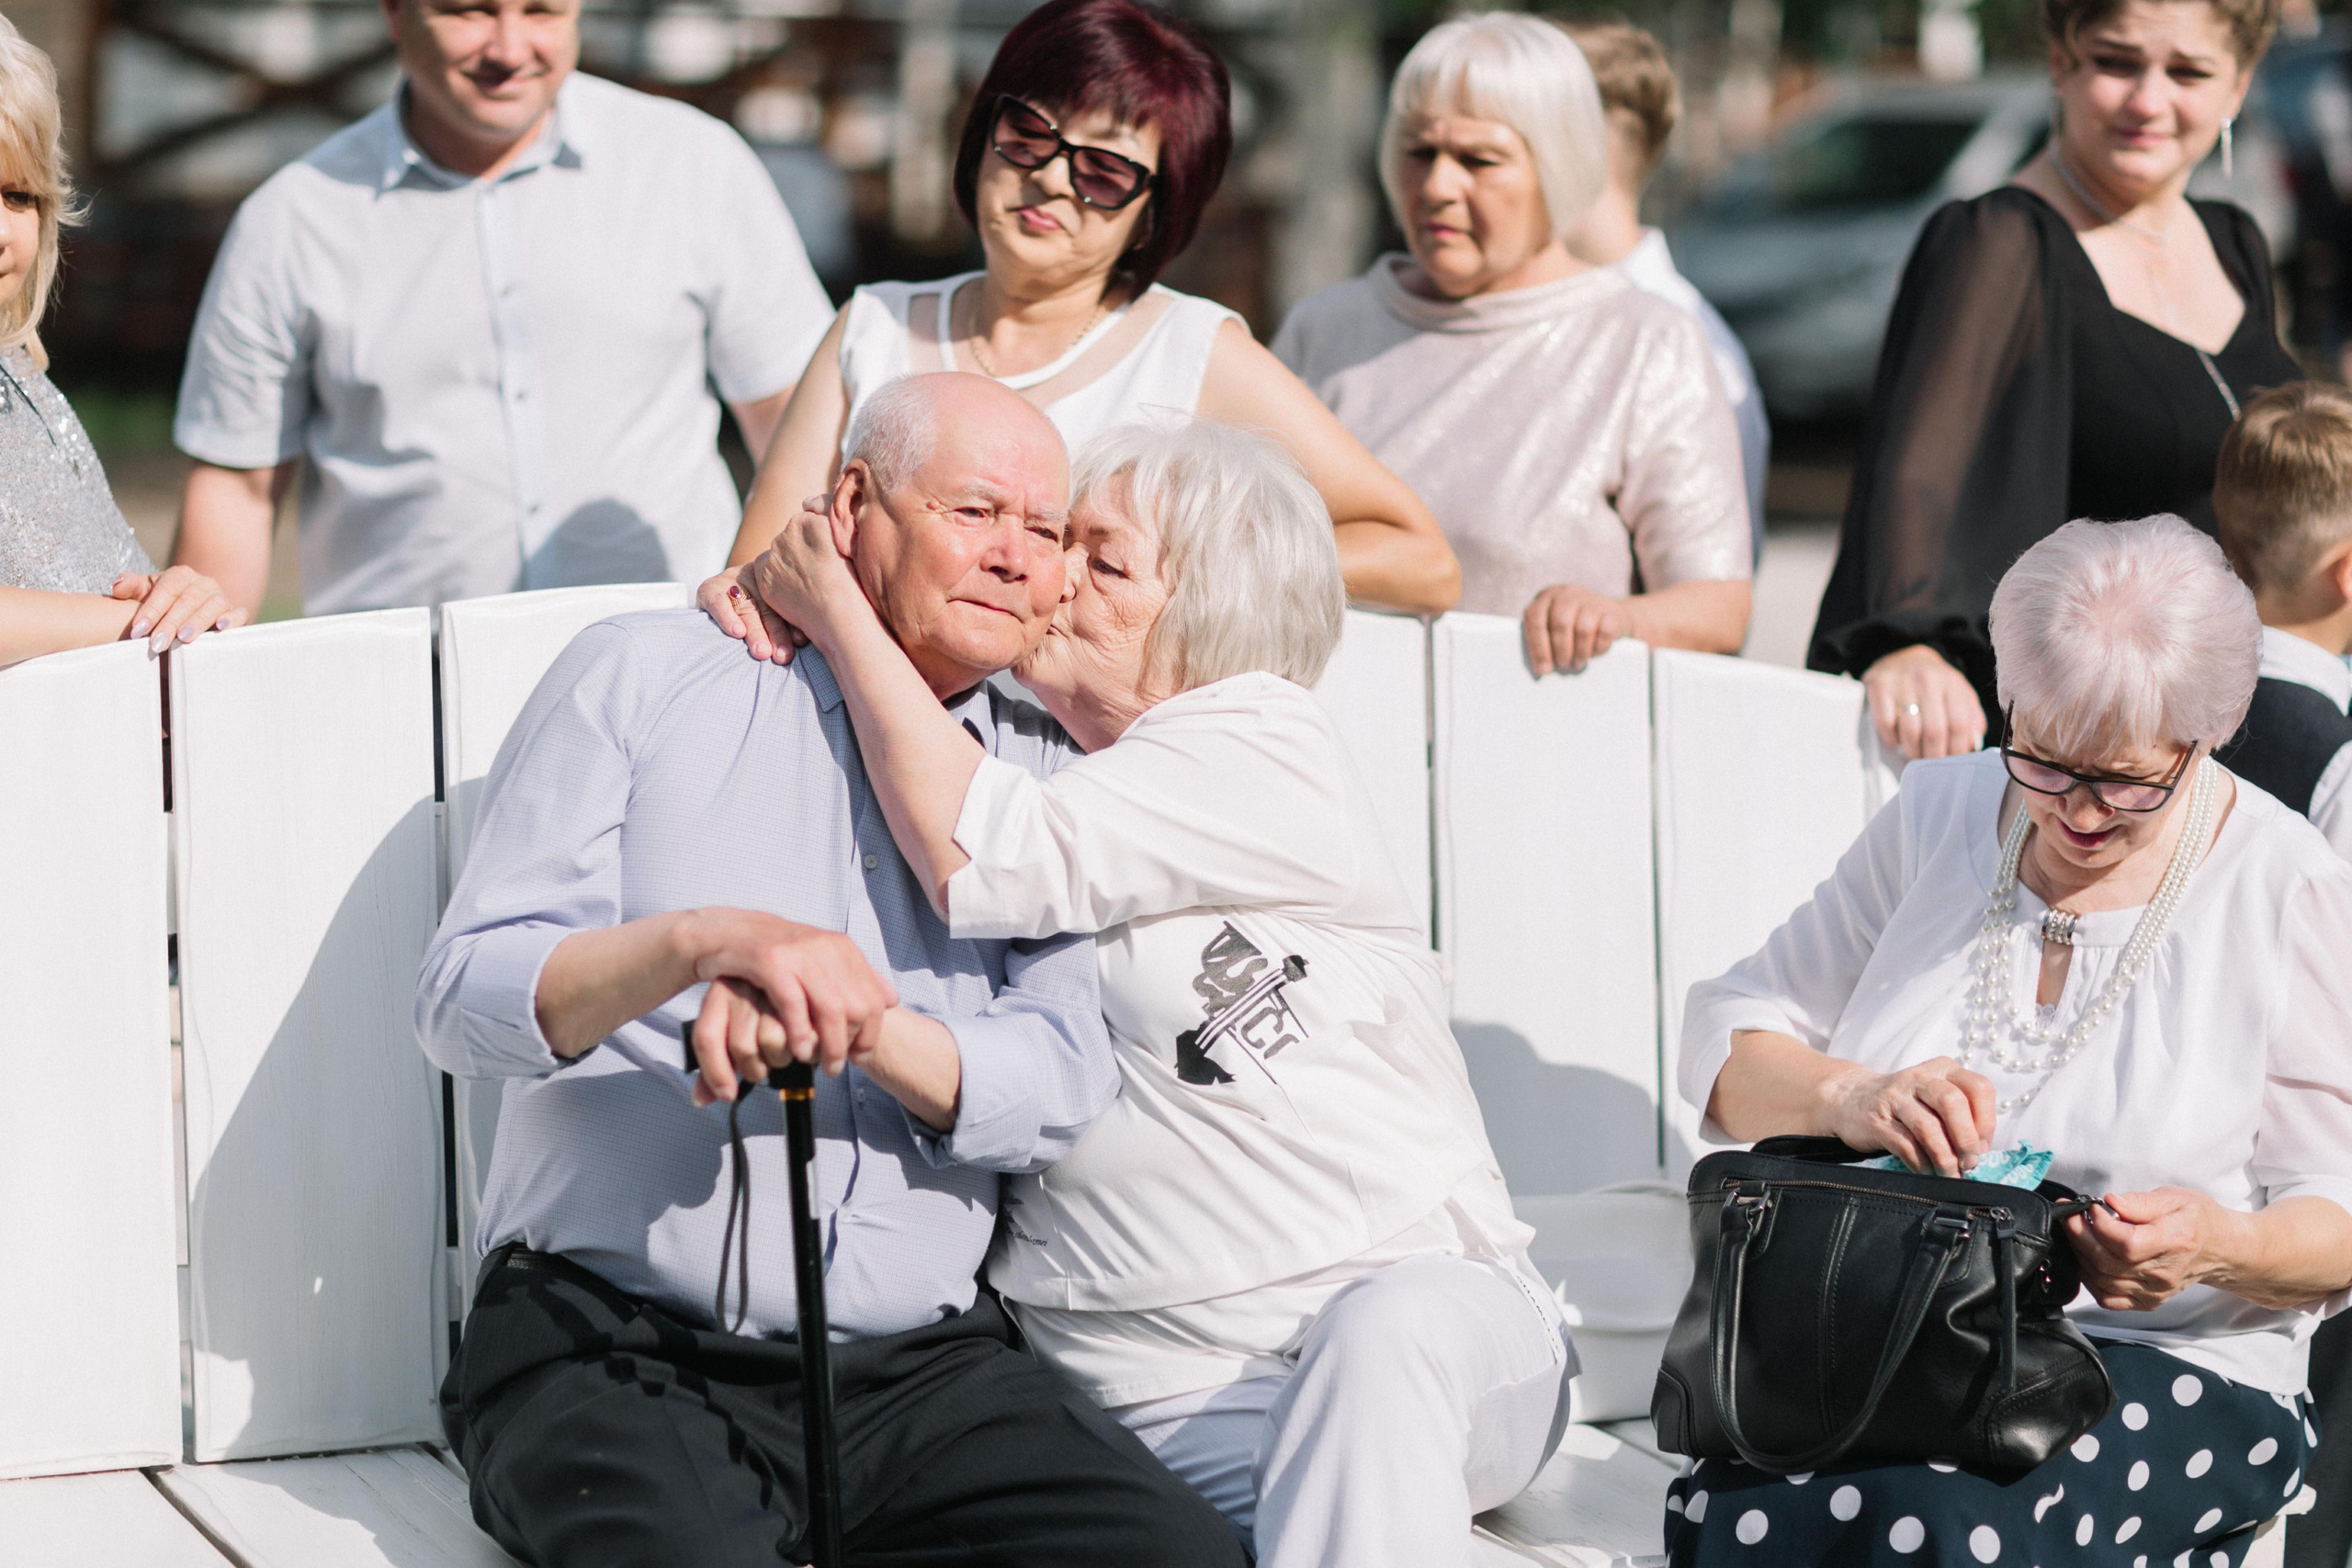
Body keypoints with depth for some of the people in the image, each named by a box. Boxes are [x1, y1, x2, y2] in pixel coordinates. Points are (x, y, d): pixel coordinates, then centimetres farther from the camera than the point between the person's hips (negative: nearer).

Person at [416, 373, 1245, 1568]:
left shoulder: (1044, 769, 17)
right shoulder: (645, 679, 7)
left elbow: (1064, 1086, 2)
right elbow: (461, 1000, -2)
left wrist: (854, 1022, -18)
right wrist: (701, 940, -21)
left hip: (918, 1366, 5)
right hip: (614, 1347, -5)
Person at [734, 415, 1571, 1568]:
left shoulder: (1265, 753, -1)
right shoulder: (1025, 754, 19)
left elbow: (988, 863, -15)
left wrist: (844, 618, -4)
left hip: (1436, 1322, -3)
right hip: (1178, 1406, 3)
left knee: (1385, 1330, -41)